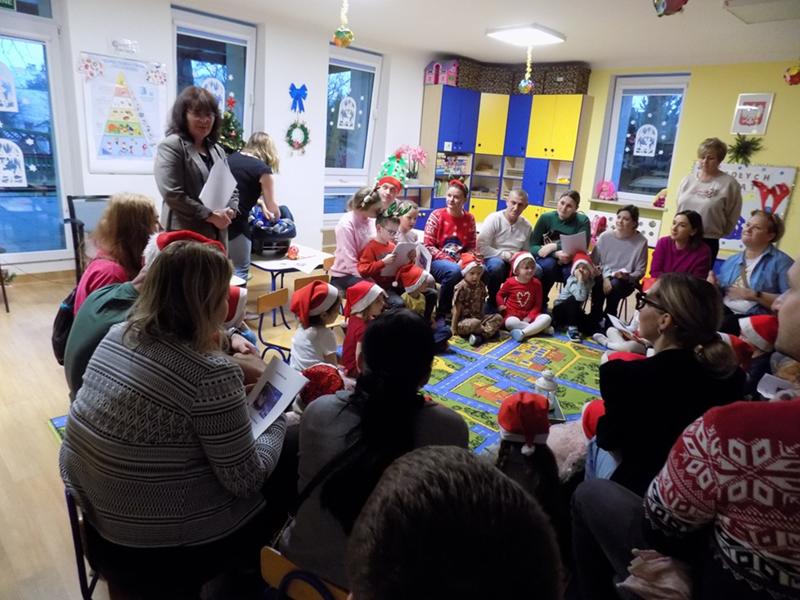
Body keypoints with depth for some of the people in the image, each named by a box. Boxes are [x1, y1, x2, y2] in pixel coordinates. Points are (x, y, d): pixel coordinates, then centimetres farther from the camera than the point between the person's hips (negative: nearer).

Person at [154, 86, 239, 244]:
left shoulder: (217, 150, 19)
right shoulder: (171, 146, -4)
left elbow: (232, 188, 21)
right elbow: (172, 194, -14)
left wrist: (230, 211, -1)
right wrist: (210, 216, -14)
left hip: (217, 235, 7)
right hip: (184, 236, -7)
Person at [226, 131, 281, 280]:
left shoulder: (232, 157, 14)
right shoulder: (263, 169, -4)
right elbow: (272, 206, 4)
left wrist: (261, 204, 31)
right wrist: (276, 216, 25)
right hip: (235, 222, -7)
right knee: (241, 269, 8)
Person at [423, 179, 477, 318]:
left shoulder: (469, 219, 6)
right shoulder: (437, 215, -4)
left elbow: (471, 248, 7)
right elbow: (428, 246, -9)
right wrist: (449, 260, -18)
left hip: (459, 263, 4)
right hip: (436, 261, -3)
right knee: (454, 270, -37)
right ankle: (441, 313, -16)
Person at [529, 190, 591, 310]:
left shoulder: (583, 221, -5)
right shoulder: (546, 218, -5)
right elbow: (532, 247, -10)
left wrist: (554, 246, -25)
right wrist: (556, 254, -26)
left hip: (569, 263, 0)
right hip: (546, 260, 0)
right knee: (549, 264, -34)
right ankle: (540, 306, -16)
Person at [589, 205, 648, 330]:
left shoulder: (641, 242, -6)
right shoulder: (605, 237, -2)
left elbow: (640, 271, -3)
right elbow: (593, 261, -2)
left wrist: (627, 276, -23)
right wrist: (605, 277, -17)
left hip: (625, 281, -1)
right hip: (603, 276, 1)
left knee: (615, 285, -35)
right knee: (598, 284, -33)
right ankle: (594, 319, -12)